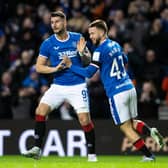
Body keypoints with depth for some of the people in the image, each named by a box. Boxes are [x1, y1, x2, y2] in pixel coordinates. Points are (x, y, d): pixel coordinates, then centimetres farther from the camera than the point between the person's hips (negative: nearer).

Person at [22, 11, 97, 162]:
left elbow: (88, 58, 8)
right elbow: (39, 67, -1)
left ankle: (92, 154, 7)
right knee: (41, 111, -15)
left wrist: (83, 53, -15)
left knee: (84, 120, -9)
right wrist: (55, 68, -18)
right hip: (58, 86, 1)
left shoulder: (77, 38, -1)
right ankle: (37, 149, -6)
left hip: (77, 86, -1)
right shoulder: (48, 44, -3)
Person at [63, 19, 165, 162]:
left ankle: (148, 155, -2)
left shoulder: (100, 51, -11)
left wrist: (70, 65, -5)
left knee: (126, 127, 2)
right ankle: (150, 131, -7)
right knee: (132, 122, 21)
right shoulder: (115, 45, 13)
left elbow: (89, 73, -13)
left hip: (117, 93, -8)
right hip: (130, 88, 8)